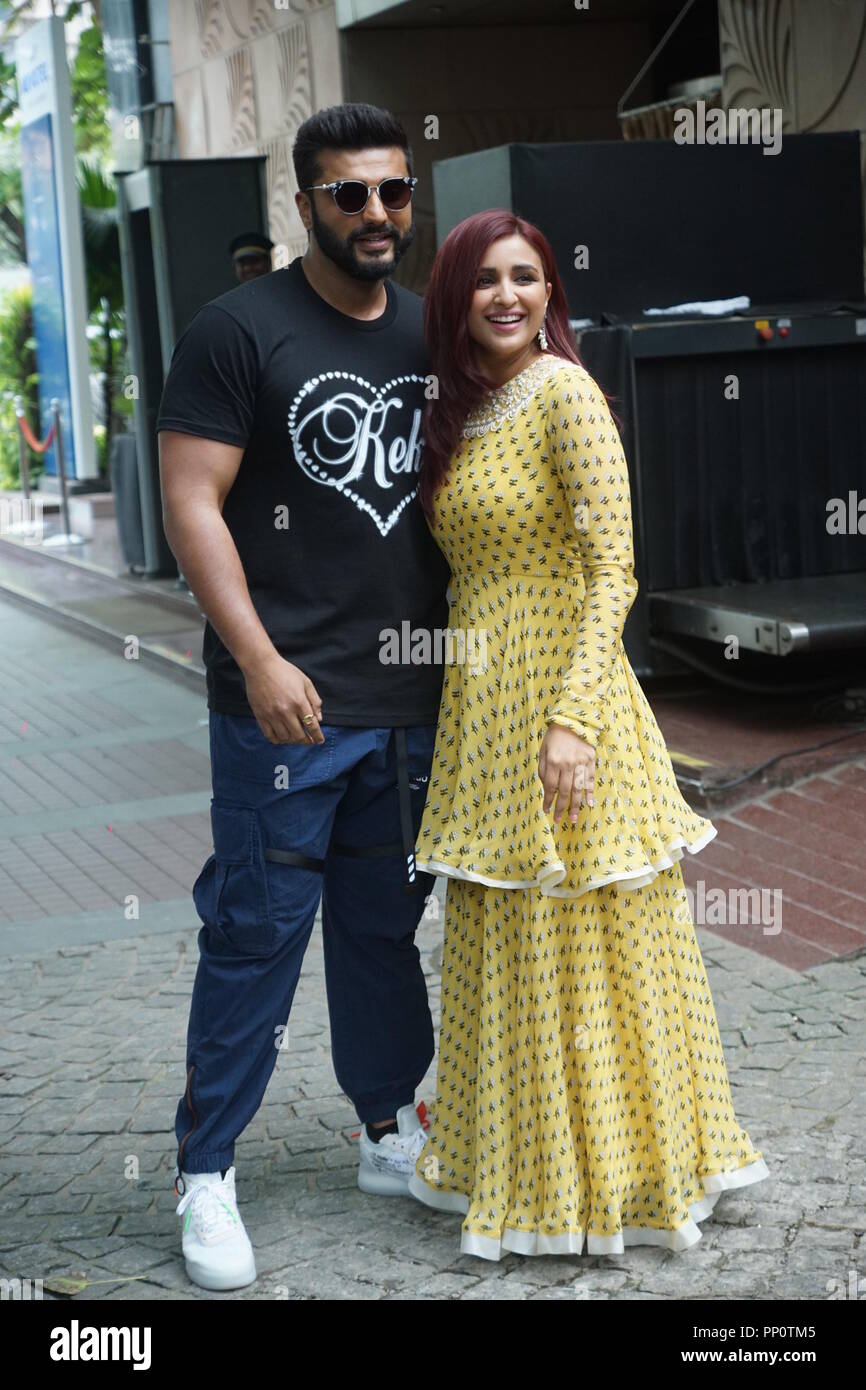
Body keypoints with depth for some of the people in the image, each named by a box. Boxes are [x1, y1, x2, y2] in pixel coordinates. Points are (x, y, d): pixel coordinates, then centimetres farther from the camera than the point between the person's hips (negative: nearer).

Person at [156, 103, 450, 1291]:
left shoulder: (433, 333, 12)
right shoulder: (240, 330, -6)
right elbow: (191, 503, -10)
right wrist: (261, 660, -18)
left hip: (412, 702, 6)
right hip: (287, 703, -5)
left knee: (386, 928, 15)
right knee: (257, 934, 0)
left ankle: (393, 1132, 30)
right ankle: (207, 1173, 12)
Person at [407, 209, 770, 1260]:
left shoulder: (564, 393, -12)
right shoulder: (462, 413, 13)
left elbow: (612, 571, -17)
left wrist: (571, 718, -23)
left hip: (555, 705, -8)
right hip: (482, 712, 8)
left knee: (575, 950, 2)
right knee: (506, 951, 16)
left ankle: (605, 1179, 18)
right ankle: (524, 1163, 30)